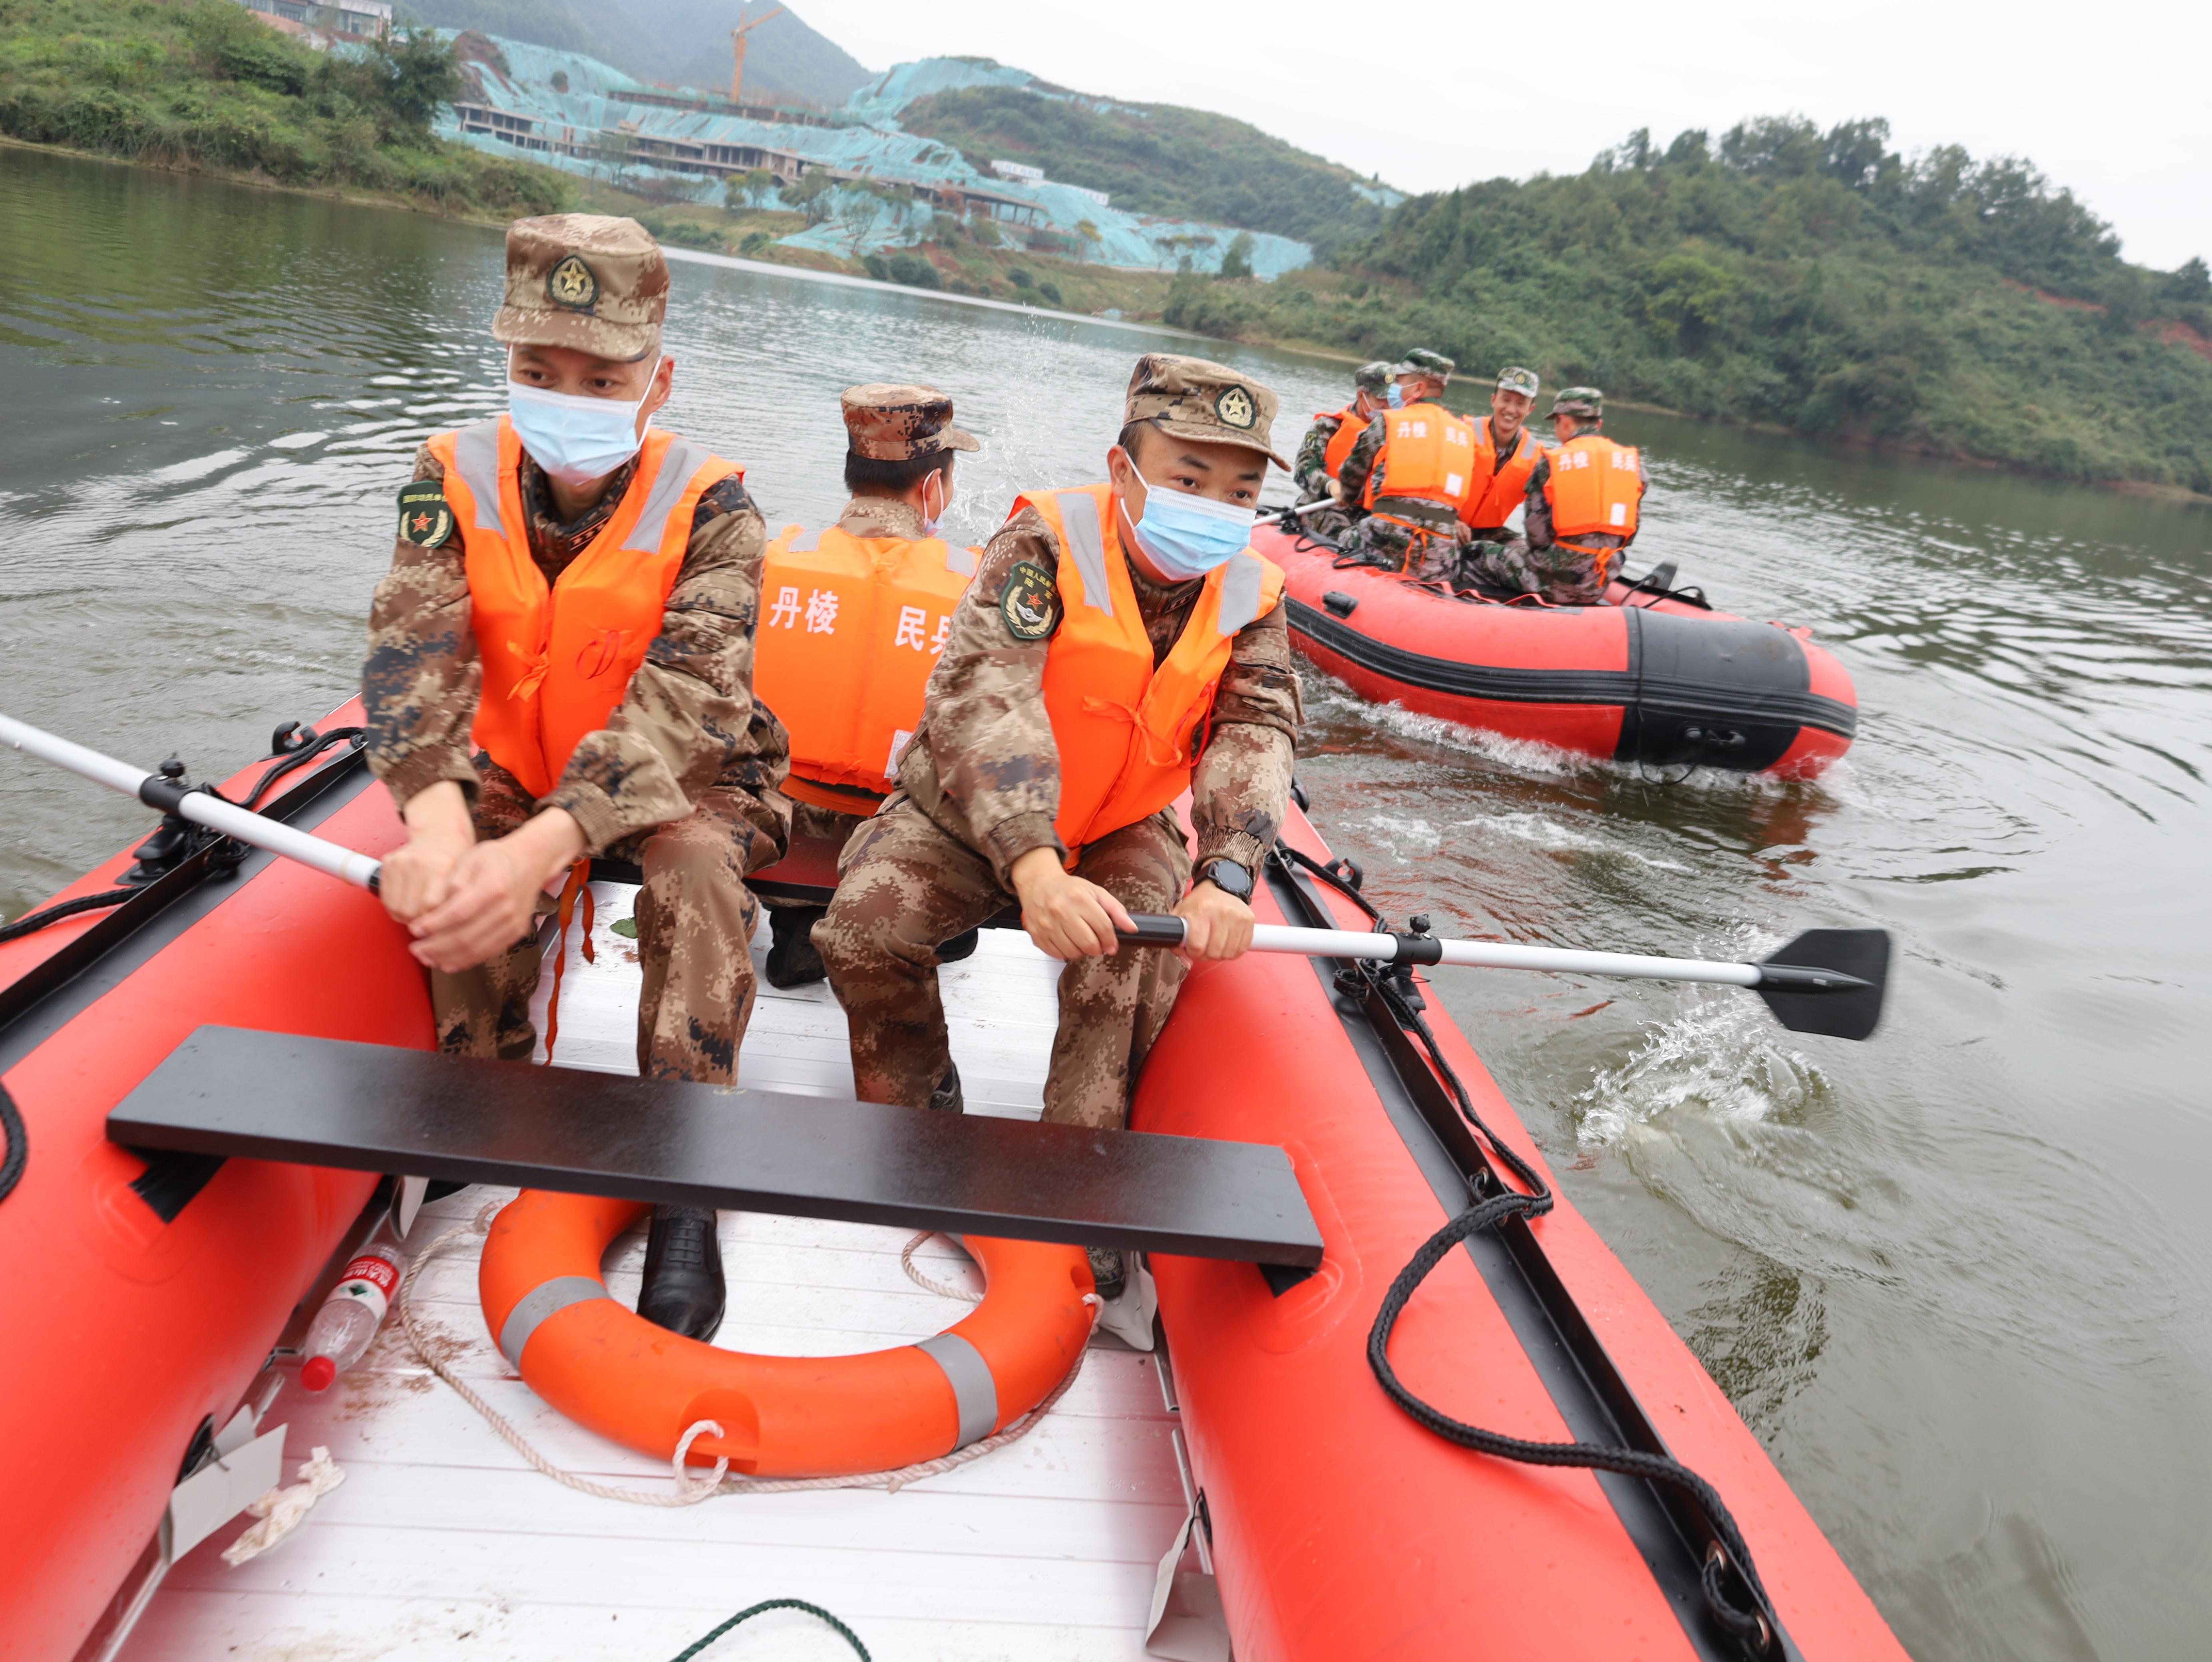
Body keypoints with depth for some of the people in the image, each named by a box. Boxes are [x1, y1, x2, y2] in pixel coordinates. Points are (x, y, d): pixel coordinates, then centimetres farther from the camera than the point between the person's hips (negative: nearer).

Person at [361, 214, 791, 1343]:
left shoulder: (708, 505, -19)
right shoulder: (455, 480, -11)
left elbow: (686, 697, -34)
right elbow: (413, 650, -26)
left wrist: (546, 846, -52)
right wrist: (438, 818, -49)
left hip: (676, 779, -2)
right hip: (507, 769, 3)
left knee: (699, 866, -33)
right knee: (461, 882, -28)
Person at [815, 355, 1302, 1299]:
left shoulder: (1250, 596, -9)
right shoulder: (1047, 545, -24)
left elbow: (1257, 732, -20)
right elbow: (981, 698, -37)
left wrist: (1225, 876, -42)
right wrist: (1033, 867, -53)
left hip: (1126, 828, 2)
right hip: (974, 808, -2)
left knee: (1131, 972, -26)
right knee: (861, 929, -22)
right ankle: (917, 1103, 7)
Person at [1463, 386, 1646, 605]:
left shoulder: (1550, 464, -7)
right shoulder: (1633, 462, 5)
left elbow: (1536, 535, -7)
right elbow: (1629, 532, 8)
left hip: (1554, 580, -5)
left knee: (1475, 554, 14)